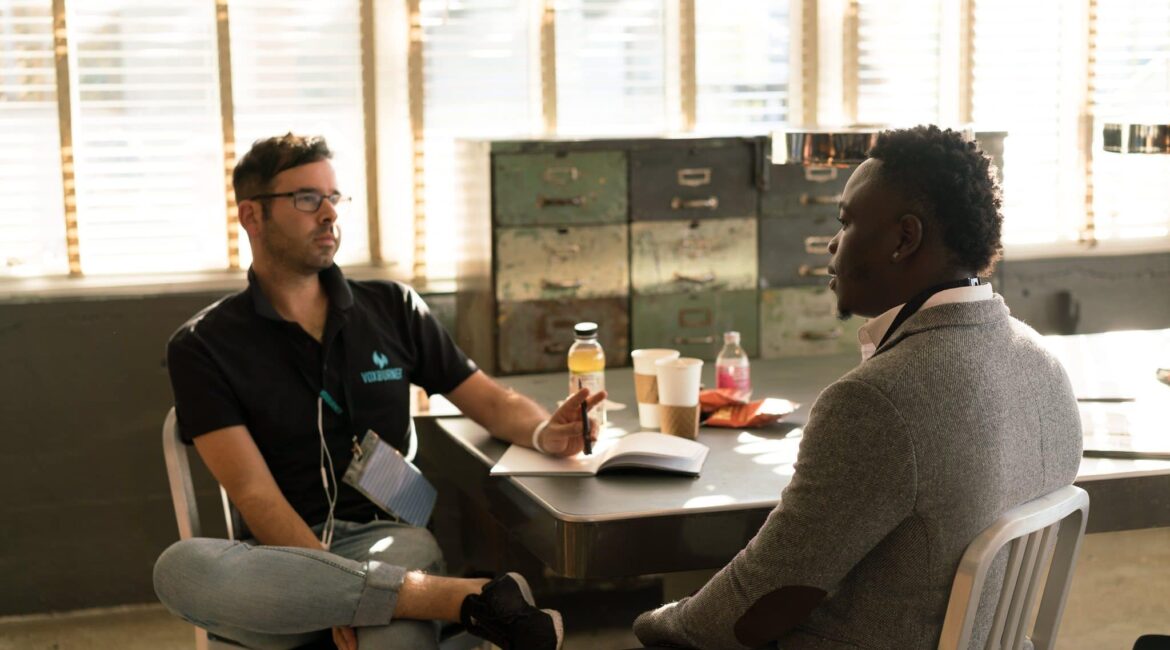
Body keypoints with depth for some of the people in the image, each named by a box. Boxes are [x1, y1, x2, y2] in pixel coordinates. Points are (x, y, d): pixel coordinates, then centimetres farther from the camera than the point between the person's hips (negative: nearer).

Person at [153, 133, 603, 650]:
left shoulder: (392, 309, 13)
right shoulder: (203, 347, 3)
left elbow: (489, 400, 16)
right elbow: (254, 493, -6)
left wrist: (545, 432, -8)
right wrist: (335, 586, -20)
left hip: (389, 535, -2)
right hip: (286, 555, 3)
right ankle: (464, 598, -34)